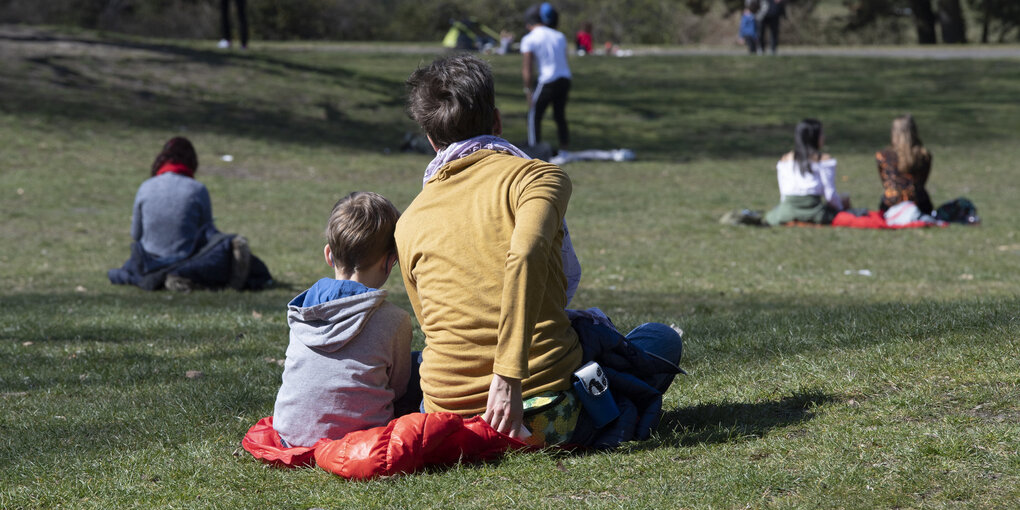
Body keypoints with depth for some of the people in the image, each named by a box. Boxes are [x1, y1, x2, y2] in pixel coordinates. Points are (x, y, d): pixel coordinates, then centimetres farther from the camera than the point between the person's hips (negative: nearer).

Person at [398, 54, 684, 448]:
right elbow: (525, 257, -21)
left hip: (449, 414, 1)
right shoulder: (537, 177, 0)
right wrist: (509, 377, -25)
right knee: (661, 340, 26)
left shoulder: (408, 223, 12)